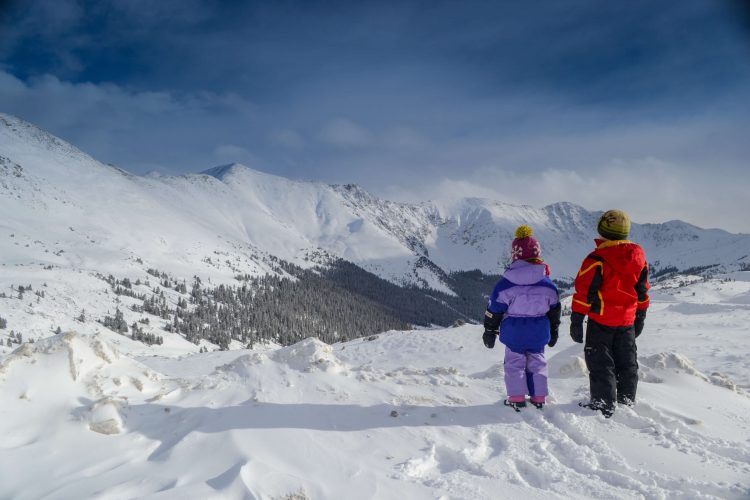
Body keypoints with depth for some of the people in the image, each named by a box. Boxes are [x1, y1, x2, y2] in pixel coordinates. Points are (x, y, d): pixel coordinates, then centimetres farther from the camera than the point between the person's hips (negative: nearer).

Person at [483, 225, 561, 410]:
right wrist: (553, 331, 22)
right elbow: (554, 310, 9)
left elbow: (494, 309, -7)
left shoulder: (505, 284, -12)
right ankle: (539, 398, 19)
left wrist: (490, 331, 5)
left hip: (514, 333, -3)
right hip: (539, 332, 3)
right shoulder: (548, 284, -2)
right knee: (537, 362, 15)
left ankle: (517, 398, 5)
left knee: (514, 363, 7)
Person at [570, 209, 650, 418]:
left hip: (601, 321, -6)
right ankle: (627, 401, 27)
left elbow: (584, 293, -16)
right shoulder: (639, 257, 3)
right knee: (627, 362, 17)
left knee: (600, 362, 3)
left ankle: (604, 404, 4)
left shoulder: (597, 259, -16)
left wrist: (576, 321, -10)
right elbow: (642, 292, 11)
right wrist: (640, 318, 21)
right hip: (627, 322, 6)